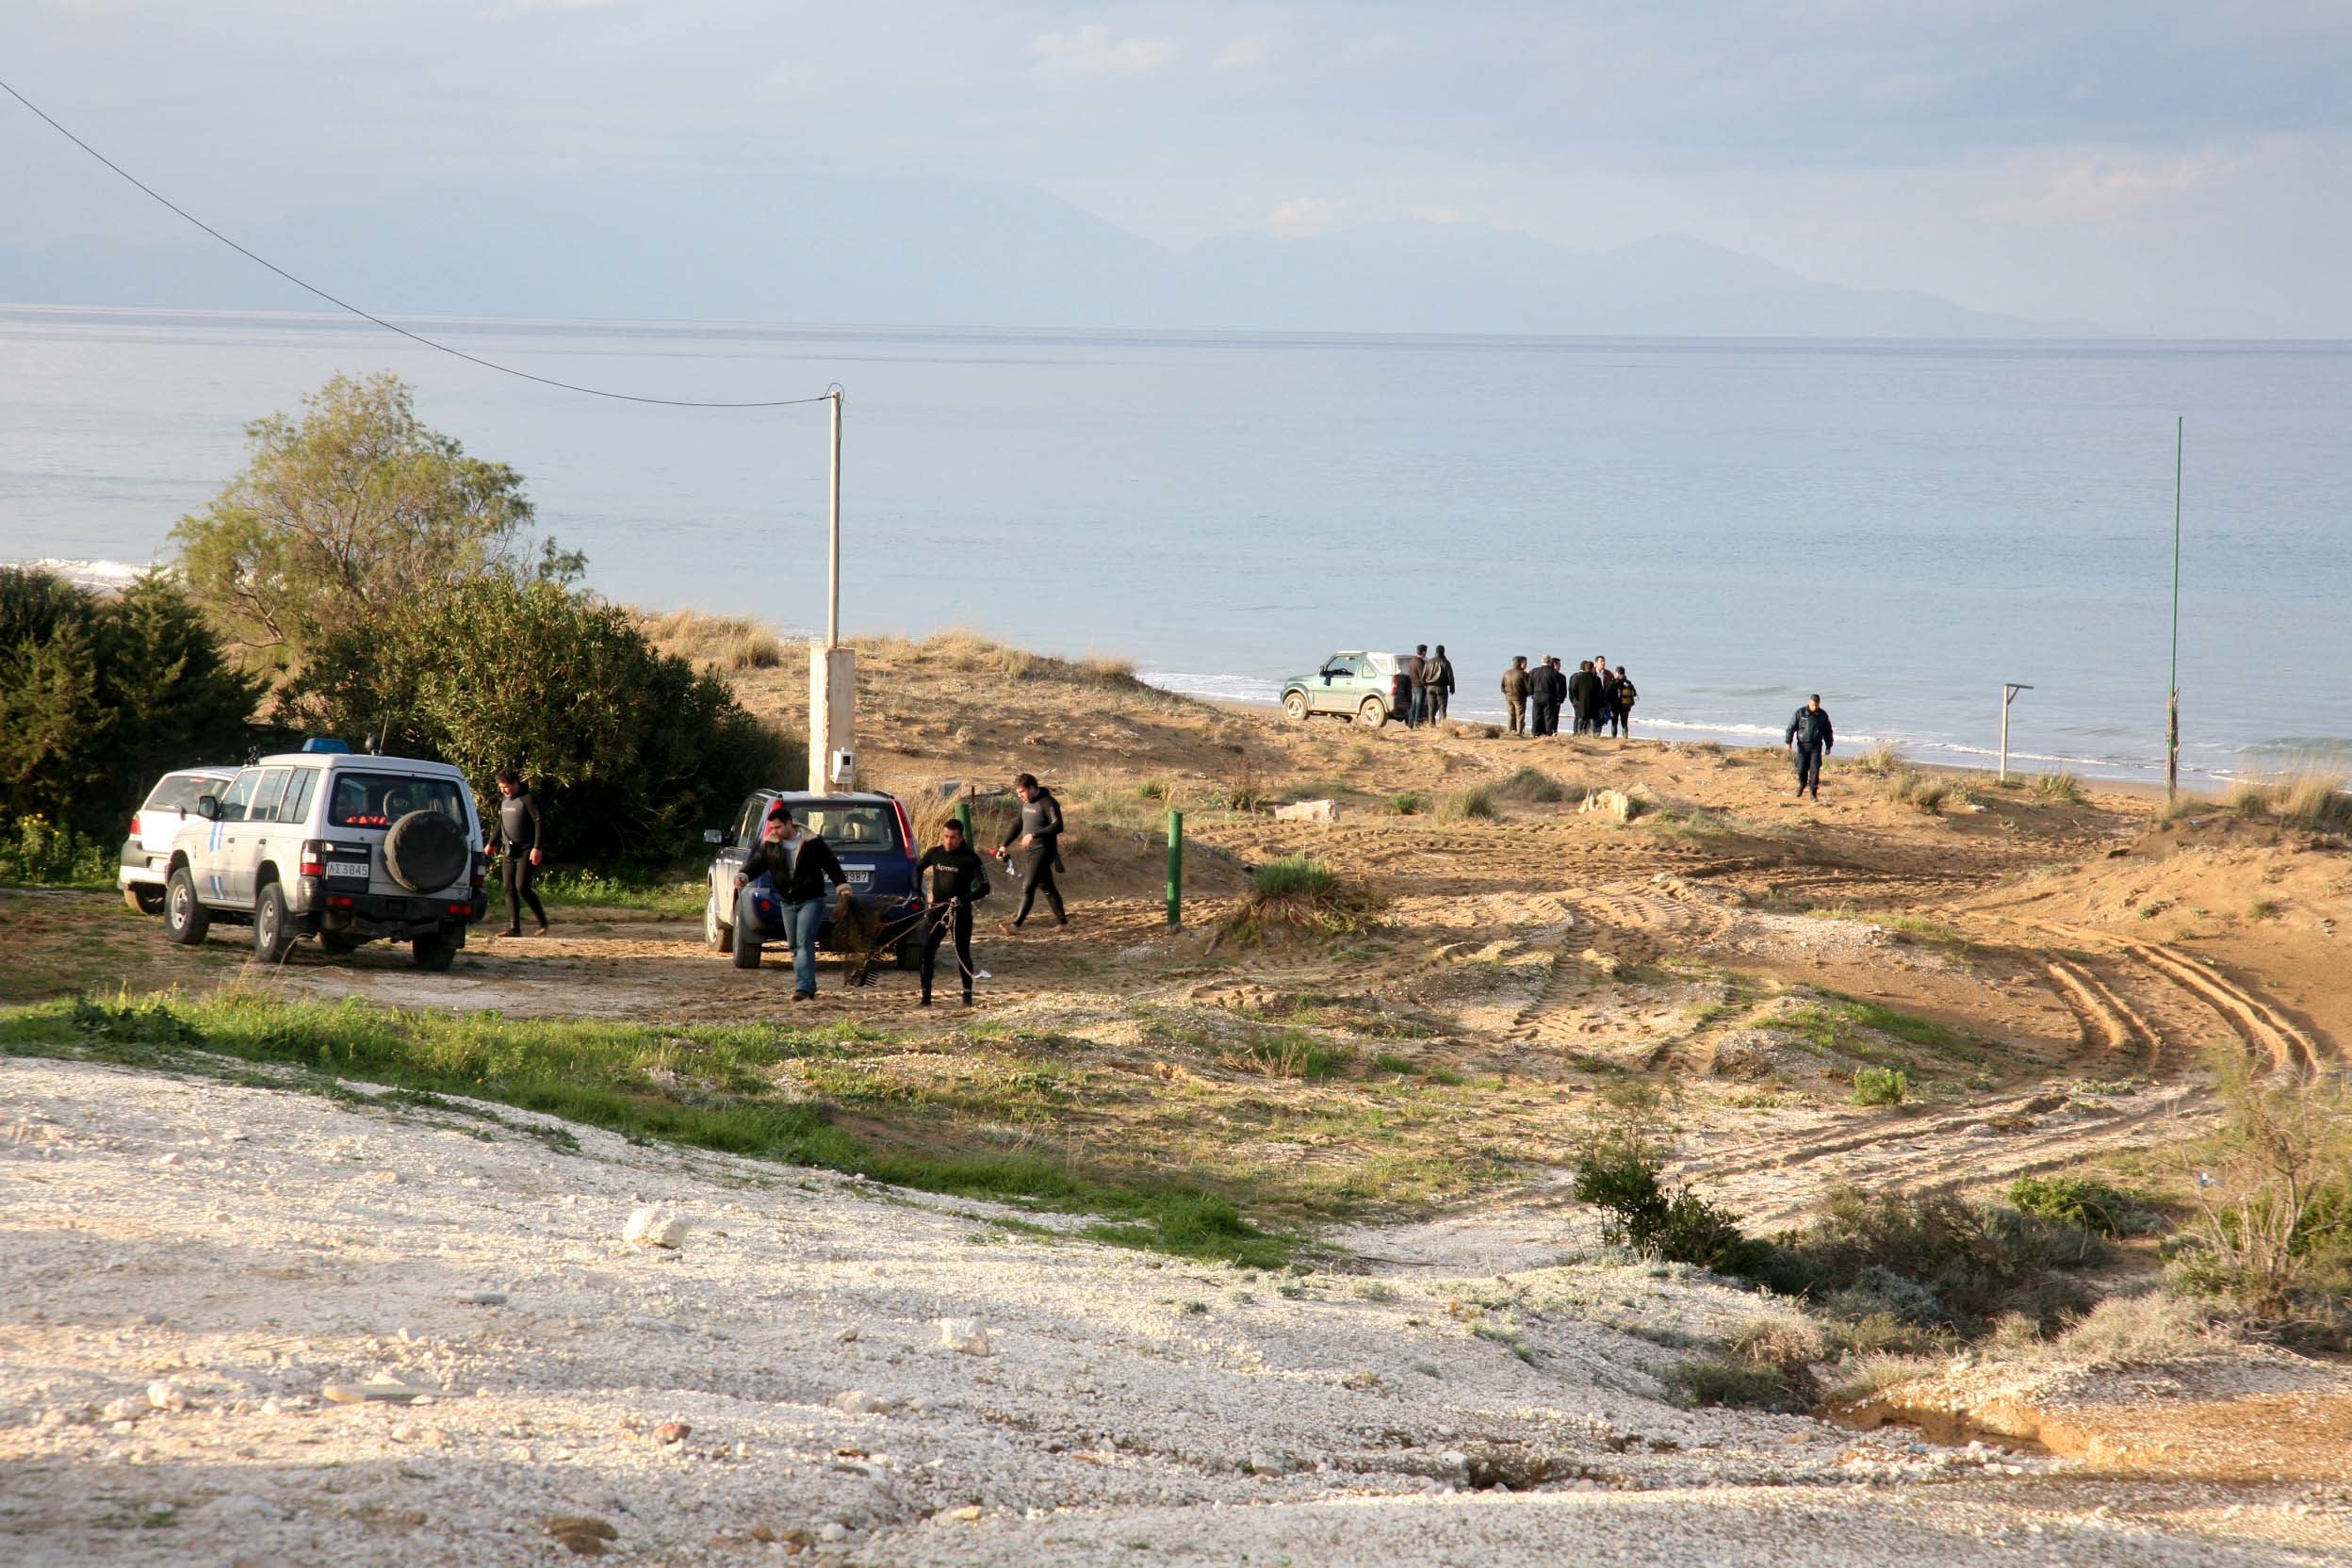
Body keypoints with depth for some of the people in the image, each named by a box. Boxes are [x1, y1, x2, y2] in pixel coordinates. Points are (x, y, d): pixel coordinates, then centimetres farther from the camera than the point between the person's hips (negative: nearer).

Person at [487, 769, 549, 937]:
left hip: (526, 852, -8)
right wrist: (492, 843, 33)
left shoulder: (528, 799, -11)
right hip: (509, 852, 8)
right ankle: (513, 928, 4)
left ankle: (543, 922, -2)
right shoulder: (504, 800, 13)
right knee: (510, 889, 2)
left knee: (522, 887, -15)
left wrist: (538, 848, -23)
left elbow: (540, 823, -16)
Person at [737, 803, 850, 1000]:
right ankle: (807, 987, 19)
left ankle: (804, 988, -22)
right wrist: (743, 876, -21)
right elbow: (756, 863, -1)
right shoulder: (770, 845, 4)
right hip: (788, 903, 6)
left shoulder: (813, 842, -7)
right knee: (795, 946, 10)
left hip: (811, 901, -6)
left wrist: (843, 888, -7)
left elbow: (832, 865, -3)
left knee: (804, 942, -17)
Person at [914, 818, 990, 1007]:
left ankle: (967, 994, 17)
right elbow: (918, 868, 23)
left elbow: (984, 887, -11)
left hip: (960, 912, -3)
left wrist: (966, 899, -26)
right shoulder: (934, 853, 2)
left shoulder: (970, 858, -9)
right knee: (926, 951, -7)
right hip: (936, 909, 3)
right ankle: (926, 995, -3)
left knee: (963, 954, 2)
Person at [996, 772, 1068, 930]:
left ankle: (1016, 925, -12)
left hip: (1043, 850, -9)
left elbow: (1057, 826, -23)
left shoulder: (1047, 803, -15)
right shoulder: (1025, 803, 12)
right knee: (1046, 887, 14)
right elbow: (1017, 825, 21)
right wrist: (1004, 845, 13)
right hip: (1029, 851, 9)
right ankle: (1062, 921, 22)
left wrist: (1034, 835, -28)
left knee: (1028, 887, -11)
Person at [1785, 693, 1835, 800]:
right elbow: (1791, 728, -1)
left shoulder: (1823, 715, 2)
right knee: (1801, 769, -2)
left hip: (1816, 746, 0)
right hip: (1802, 745, 0)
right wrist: (1788, 743, -8)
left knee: (1815, 770, -8)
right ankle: (1802, 784, 29)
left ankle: (1813, 793, -3)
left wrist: (1828, 746, 10)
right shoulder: (1800, 713, -4)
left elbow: (1828, 731, 12)